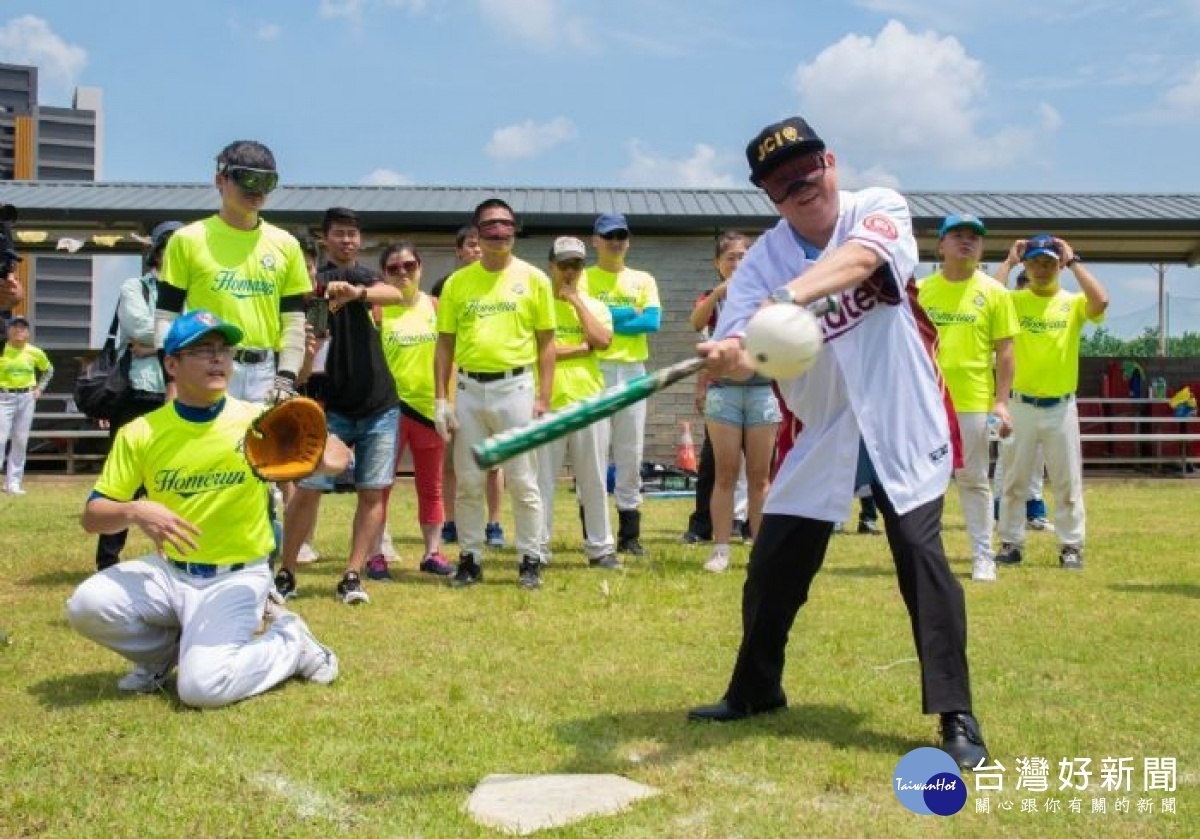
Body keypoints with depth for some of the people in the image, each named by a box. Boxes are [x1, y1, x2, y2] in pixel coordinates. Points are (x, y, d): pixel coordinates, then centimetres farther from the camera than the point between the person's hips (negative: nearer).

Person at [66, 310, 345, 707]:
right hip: (166, 570, 3)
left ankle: (290, 641, 8)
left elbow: (338, 457, -11)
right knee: (86, 605, -22)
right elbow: (92, 516, -1)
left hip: (238, 576, -3)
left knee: (203, 686, -23)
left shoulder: (257, 420, -7)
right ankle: (163, 651, 9)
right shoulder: (140, 432, -3)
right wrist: (135, 511, -23)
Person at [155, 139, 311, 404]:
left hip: (265, 375, 3)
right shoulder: (188, 239, 4)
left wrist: (286, 379, 0)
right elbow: (167, 316, 3)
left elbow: (294, 321, 12)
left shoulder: (285, 244, 12)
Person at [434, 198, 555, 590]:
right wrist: (441, 398, 2)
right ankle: (470, 559, 18)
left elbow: (546, 341, 2)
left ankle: (530, 560, 12)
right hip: (469, 388, 2)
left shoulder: (533, 278, 2)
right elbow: (445, 342, 9)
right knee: (468, 481, 7)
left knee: (523, 481, 1)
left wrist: (543, 397, -5)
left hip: (516, 386, -2)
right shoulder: (457, 282, 7)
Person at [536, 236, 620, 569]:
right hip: (548, 403, -2)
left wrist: (577, 300, -4)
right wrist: (582, 348, -8)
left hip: (589, 402, 2)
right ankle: (538, 547, 9)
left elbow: (603, 340, -7)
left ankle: (600, 547, 13)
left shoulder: (594, 305, 11)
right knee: (543, 479, 1)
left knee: (594, 480, 5)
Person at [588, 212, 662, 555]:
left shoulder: (643, 280, 13)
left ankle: (629, 534, 12)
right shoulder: (584, 279, 6)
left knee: (631, 455, 5)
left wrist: (606, 318, -6)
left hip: (633, 372, 3)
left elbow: (653, 321, -4)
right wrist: (630, 313, -8)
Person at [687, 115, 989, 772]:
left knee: (920, 552, -15)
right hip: (821, 434, 3)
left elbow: (859, 258, -33)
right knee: (773, 562, 5)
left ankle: (956, 716, -5)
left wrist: (789, 295, -51)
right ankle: (755, 689, 28)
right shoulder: (762, 260, -5)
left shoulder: (879, 208, -9)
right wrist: (726, 355, -45)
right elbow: (742, 347, -19)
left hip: (901, 424, -3)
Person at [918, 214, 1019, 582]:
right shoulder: (921, 289, 7)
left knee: (974, 481, 3)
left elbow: (1004, 351, 0)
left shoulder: (994, 292, 2)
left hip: (973, 402, -2)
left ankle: (983, 556, 11)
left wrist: (1001, 401, -7)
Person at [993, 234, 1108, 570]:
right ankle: (1011, 543, 16)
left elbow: (1101, 301, -22)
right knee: (1014, 480, 7)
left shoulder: (1074, 303, 0)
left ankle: (1071, 546, 15)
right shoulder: (1014, 301, 0)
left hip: (1061, 407, 0)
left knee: (1068, 482, 6)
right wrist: (1008, 261, -11)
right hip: (1021, 405, 0)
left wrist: (1074, 261, -13)